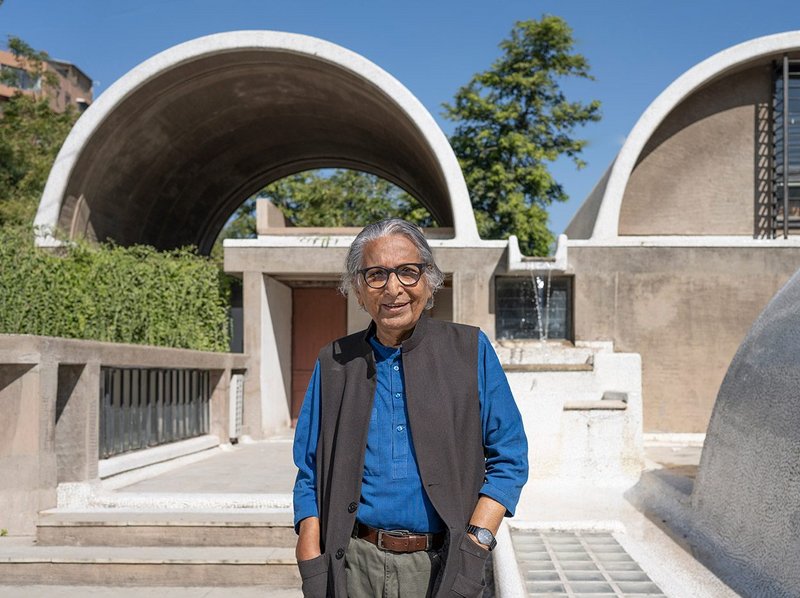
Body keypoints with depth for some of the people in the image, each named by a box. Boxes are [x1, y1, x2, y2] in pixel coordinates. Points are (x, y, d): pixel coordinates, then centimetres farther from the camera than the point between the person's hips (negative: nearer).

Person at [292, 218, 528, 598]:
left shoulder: (470, 350, 2)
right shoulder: (334, 365, 6)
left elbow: (508, 458, 1)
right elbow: (310, 476, 7)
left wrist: (476, 543, -10)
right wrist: (313, 567, -3)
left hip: (442, 565, -1)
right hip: (355, 566, 1)